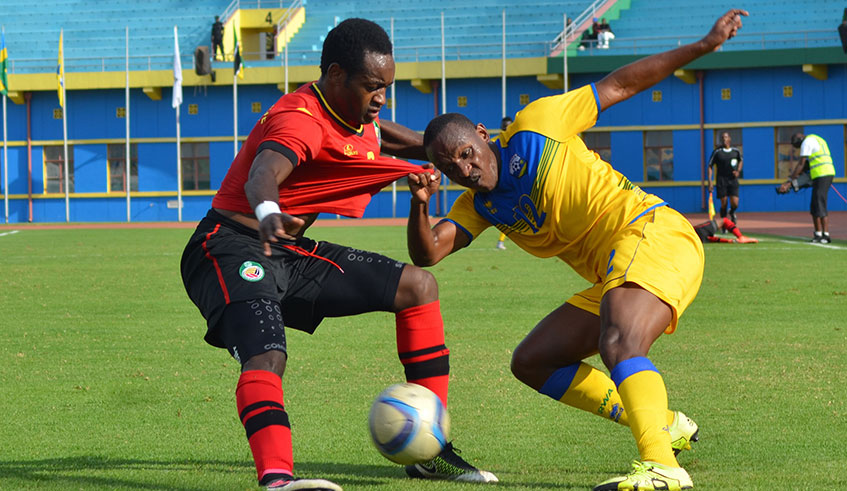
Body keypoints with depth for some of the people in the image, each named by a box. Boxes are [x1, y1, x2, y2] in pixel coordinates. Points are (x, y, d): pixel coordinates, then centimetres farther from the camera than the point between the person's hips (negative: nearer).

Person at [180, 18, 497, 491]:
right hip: (233, 251, -10)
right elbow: (263, 173, -45)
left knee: (417, 285, 7)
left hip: (290, 255, 10)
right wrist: (268, 213, -67)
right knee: (266, 358, -35)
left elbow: (377, 133, 35)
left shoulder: (357, 117, 8)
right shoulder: (301, 120, -22)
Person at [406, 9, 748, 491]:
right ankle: (663, 426, 6)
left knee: (618, 343, -32)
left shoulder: (534, 127, -1)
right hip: (610, 278, 9)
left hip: (653, 234, -9)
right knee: (531, 361, 9)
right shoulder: (480, 206, 15)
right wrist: (420, 203, -16)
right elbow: (427, 253, 3)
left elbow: (619, 85, 2)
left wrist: (703, 46, 1)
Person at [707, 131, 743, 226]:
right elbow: (710, 166, -2)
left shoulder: (736, 151, 4)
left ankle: (732, 213, 29)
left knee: (735, 204, -8)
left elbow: (741, 160, 24)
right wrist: (710, 182, -10)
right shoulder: (717, 152, -4)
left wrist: (738, 171, 5)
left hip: (733, 179, 2)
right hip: (721, 180, -2)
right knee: (724, 204, -4)